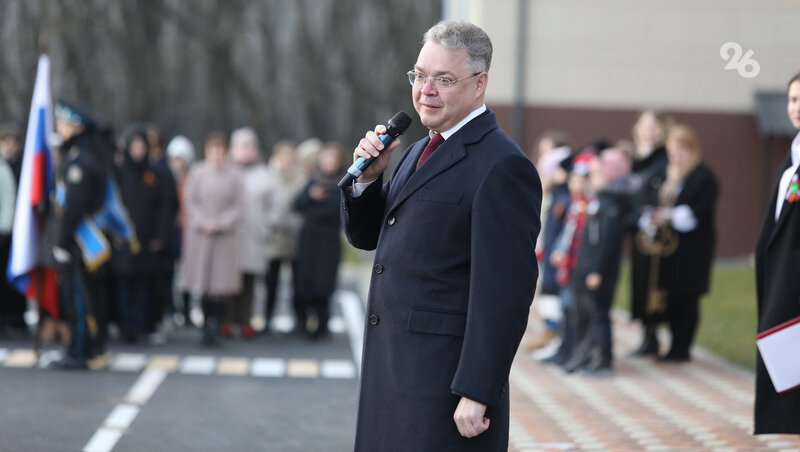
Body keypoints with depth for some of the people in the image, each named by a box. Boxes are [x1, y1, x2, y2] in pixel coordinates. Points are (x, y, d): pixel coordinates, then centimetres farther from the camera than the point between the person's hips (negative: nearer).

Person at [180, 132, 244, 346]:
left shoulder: (233, 176, 1)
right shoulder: (197, 173, 3)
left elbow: (239, 205, 2)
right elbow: (190, 201, 4)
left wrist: (221, 223, -10)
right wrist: (204, 222, -8)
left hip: (225, 234, -1)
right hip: (200, 233, 1)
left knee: (222, 284, -9)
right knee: (203, 283, 1)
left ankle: (214, 325, -9)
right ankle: (208, 325, 11)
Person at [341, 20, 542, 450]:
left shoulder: (502, 166, -14)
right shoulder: (420, 151, 15)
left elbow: (505, 293, -19)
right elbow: (365, 235, 21)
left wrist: (477, 393, -22)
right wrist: (367, 175, 2)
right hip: (388, 373, 9)